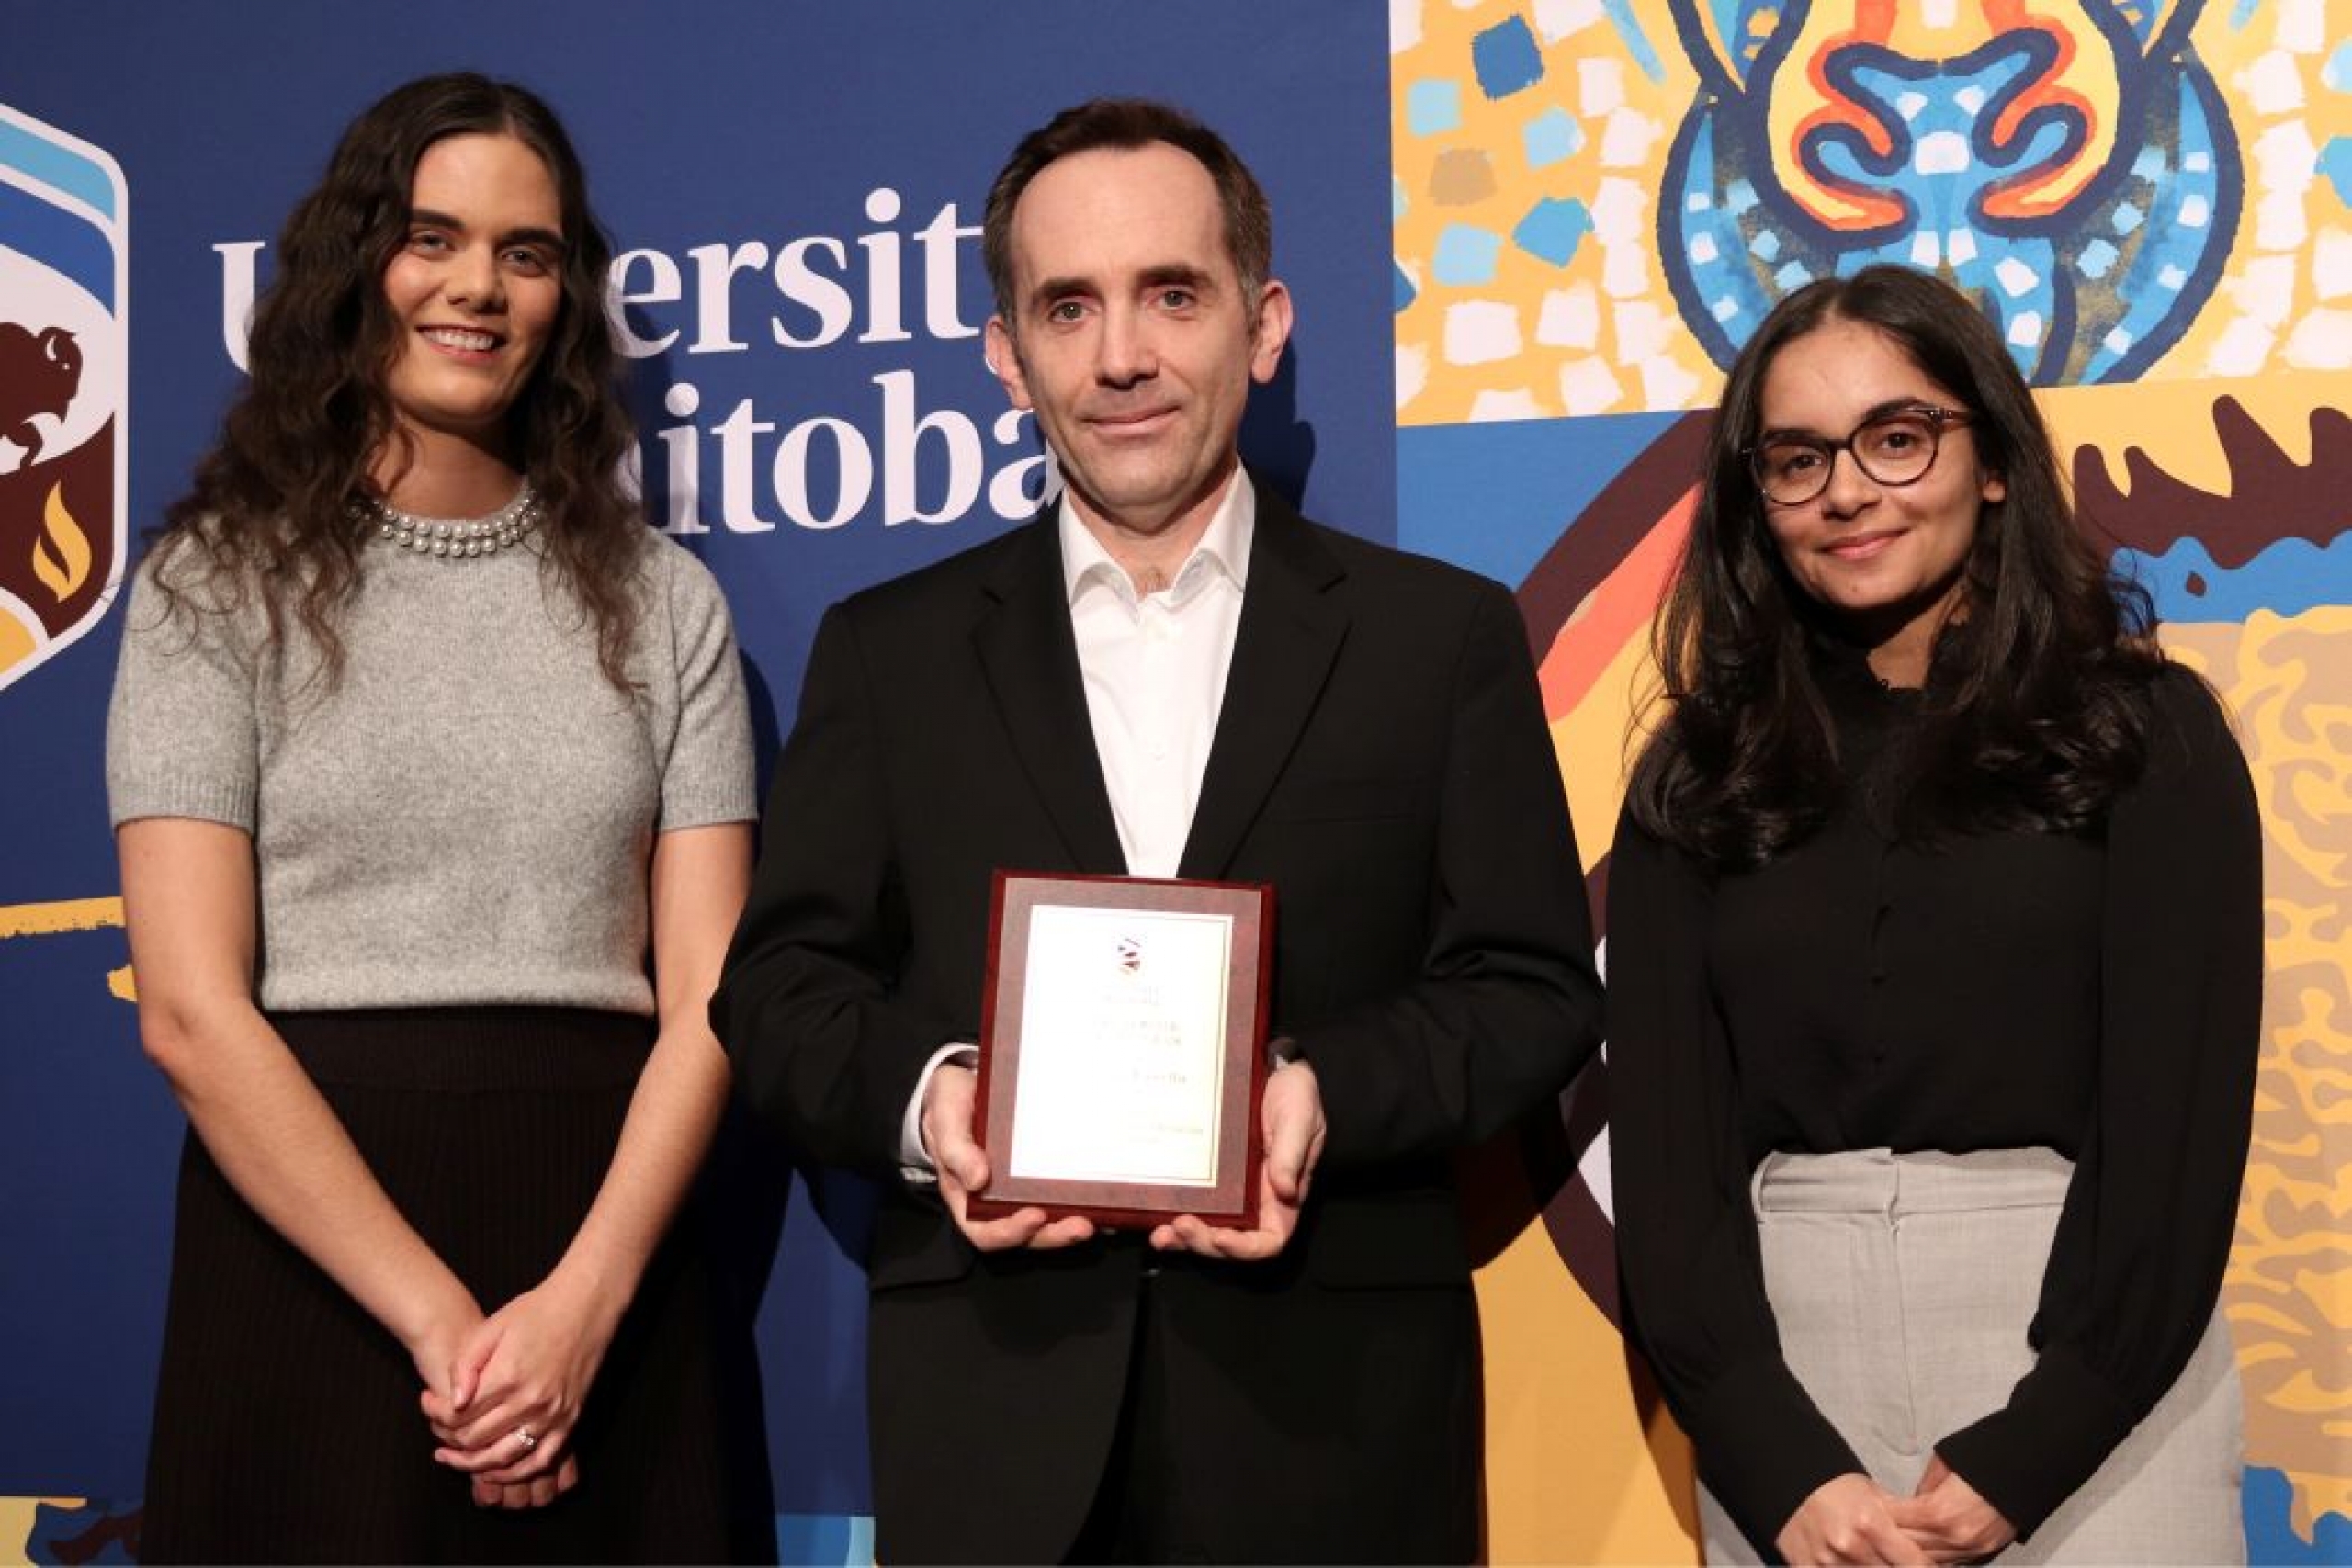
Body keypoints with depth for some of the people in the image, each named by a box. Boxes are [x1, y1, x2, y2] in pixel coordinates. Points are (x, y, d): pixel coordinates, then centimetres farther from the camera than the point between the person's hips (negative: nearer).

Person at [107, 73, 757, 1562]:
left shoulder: (662, 599, 7)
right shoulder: (222, 583, 1)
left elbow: (707, 996, 1)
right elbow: (192, 1008, -7)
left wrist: (581, 1303, -14)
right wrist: (435, 1316, -15)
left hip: (605, 1275, 2)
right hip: (310, 1265, -2)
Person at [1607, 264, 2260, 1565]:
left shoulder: (2144, 732, 1)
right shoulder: (1700, 776, 6)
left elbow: (2181, 1120, -5)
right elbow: (1665, 1135, 0)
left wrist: (2026, 1455, -13)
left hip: (2095, 1400, -2)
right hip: (1786, 1390, 2)